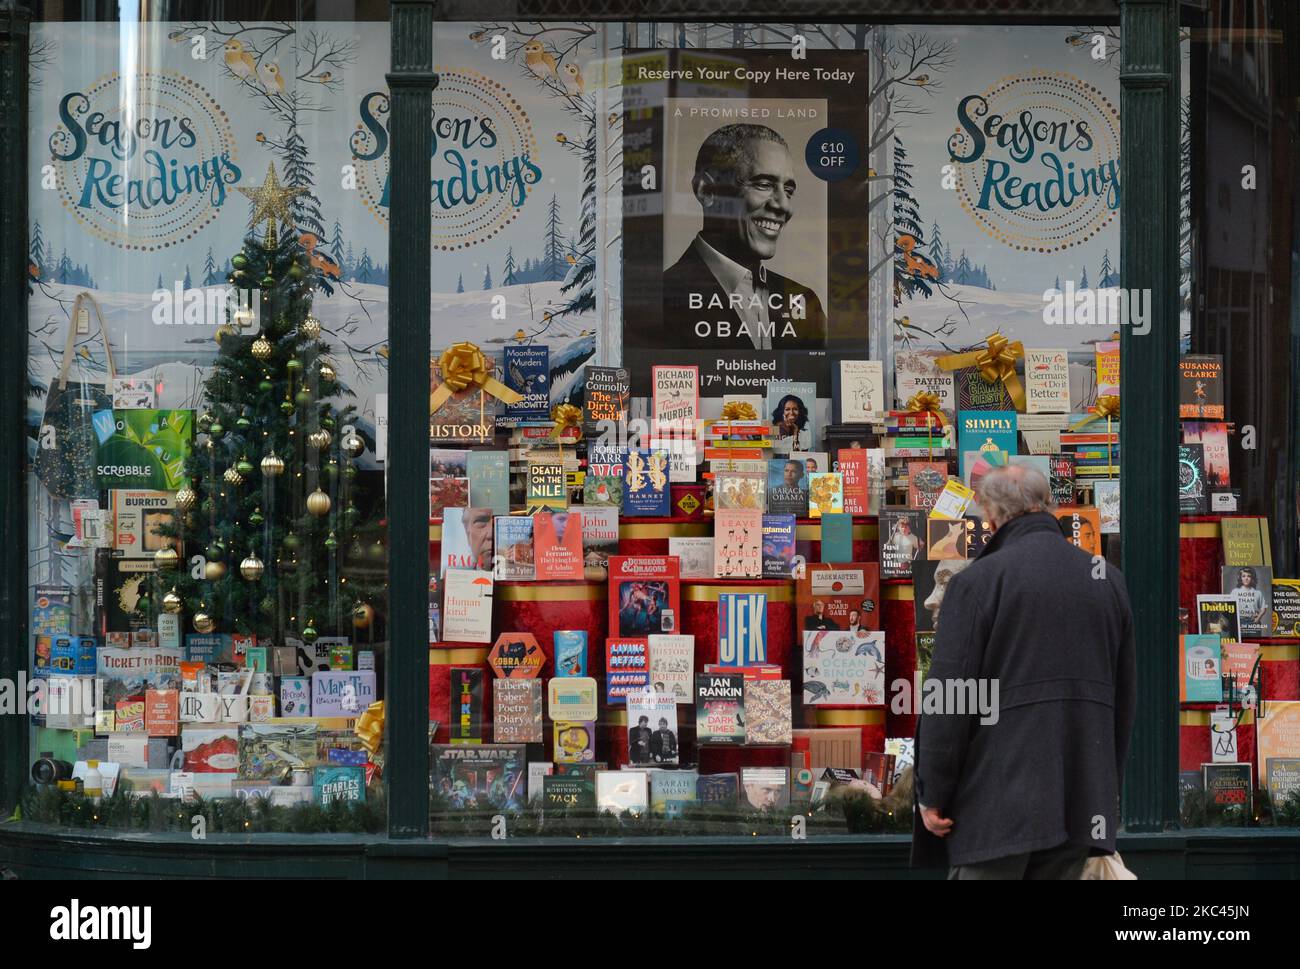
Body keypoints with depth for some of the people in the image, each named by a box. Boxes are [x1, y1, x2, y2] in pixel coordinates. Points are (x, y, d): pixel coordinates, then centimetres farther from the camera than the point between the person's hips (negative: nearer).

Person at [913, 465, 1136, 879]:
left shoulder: (976, 581, -8)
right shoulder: (1108, 579, 11)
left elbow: (946, 701, -10)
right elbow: (1125, 696, 16)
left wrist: (932, 795, -3)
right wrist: (1108, 788, 23)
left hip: (998, 803, -5)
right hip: (1081, 800, 6)